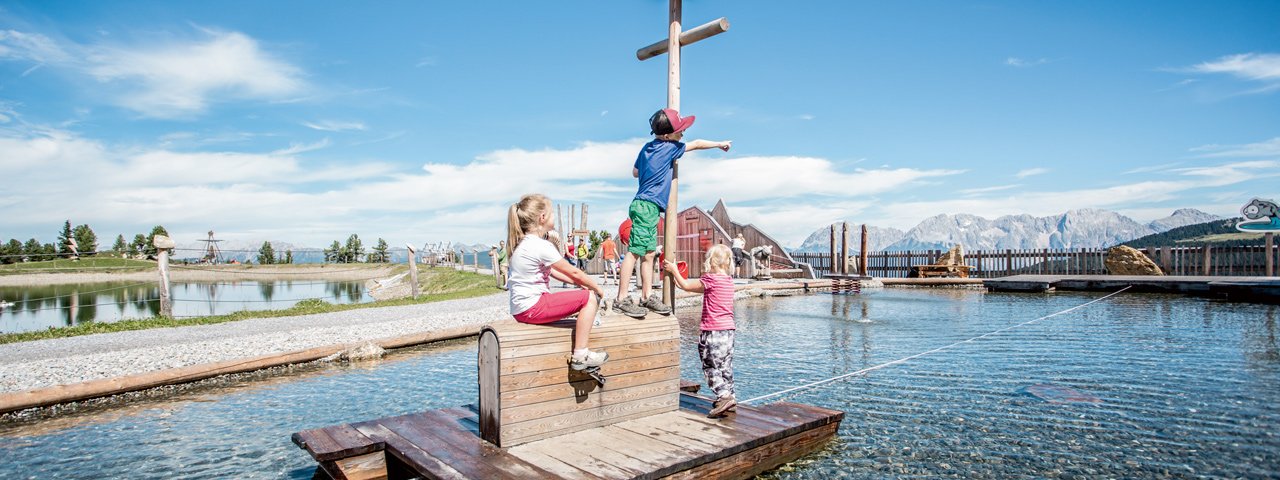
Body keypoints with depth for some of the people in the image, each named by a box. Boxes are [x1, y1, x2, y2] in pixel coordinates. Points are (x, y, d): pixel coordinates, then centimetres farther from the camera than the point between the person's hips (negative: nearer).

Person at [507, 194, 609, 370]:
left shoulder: (523, 242, 13)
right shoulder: (542, 246, -18)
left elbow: (553, 272, 17)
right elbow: (573, 272, -11)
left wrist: (579, 283, 11)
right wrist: (598, 288, 2)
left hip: (521, 308, 10)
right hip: (532, 307, -10)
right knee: (589, 298, -10)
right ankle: (580, 356, -9)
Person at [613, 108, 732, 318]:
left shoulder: (647, 147, 16)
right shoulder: (669, 148, -5)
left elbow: (635, 172, 25)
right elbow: (697, 144, 6)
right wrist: (720, 144, 20)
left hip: (644, 206, 9)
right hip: (647, 206, -9)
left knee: (648, 253, 8)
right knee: (634, 252, -11)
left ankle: (646, 297, 10)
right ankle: (621, 299, -12)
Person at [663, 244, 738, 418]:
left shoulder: (711, 279, -14)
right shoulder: (728, 280, 11)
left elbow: (686, 286, -4)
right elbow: (699, 288, 19)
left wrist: (674, 270, 7)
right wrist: (681, 282, 19)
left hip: (713, 330, -8)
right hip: (728, 329, 8)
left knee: (711, 366, -2)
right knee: (725, 366, 15)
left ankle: (724, 396, -12)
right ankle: (729, 397, 21)